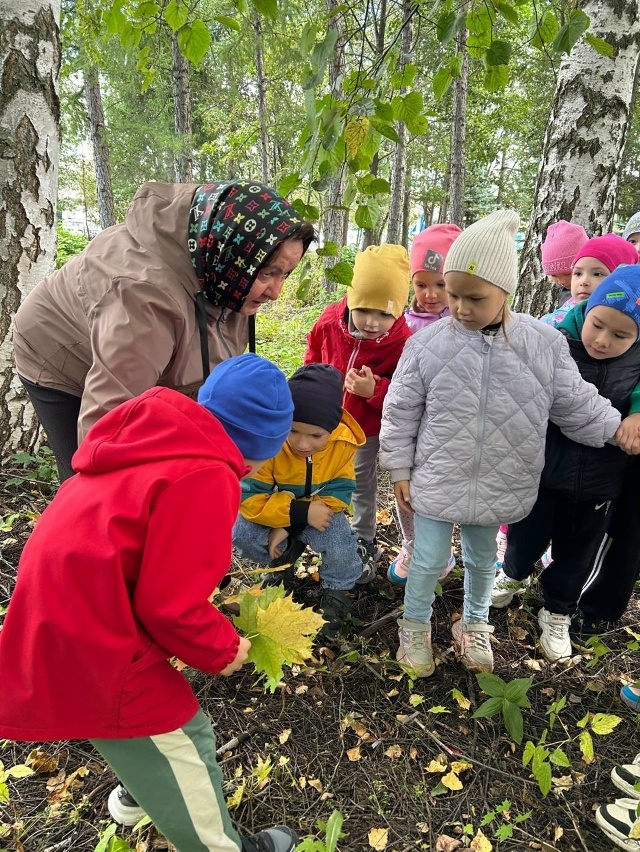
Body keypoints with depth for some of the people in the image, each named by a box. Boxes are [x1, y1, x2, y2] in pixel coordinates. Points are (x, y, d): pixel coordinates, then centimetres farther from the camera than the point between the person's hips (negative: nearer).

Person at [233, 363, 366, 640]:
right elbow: (250, 498, -27)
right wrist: (300, 511, -37)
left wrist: (290, 525, -26)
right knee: (242, 534, -26)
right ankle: (283, 561, 8)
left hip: (318, 511, 0)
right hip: (276, 509, 0)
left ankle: (339, 590, 4)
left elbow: (338, 492, -18)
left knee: (339, 539, -29)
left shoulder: (344, 443, -24)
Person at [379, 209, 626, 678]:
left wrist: (616, 428, 0)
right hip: (436, 480, -1)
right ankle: (415, 626, 39)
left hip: (499, 485, 2)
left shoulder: (544, 344, -10)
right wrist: (400, 469, -1)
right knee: (430, 560, 11)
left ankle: (475, 626, 48)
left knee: (482, 559, 22)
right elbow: (401, 412, -4)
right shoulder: (427, 344, -13)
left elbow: (575, 403, 4)